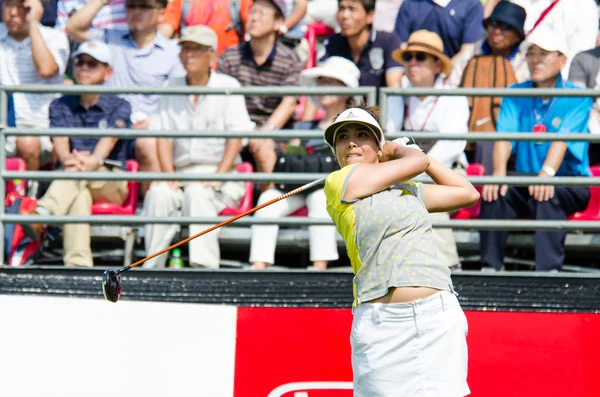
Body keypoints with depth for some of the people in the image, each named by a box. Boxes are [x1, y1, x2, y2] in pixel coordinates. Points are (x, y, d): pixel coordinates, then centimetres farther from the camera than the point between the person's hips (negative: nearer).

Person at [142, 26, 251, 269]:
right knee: (158, 194, -28)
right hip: (181, 173, 3)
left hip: (221, 173, -3)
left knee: (198, 193, -35)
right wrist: (169, 176, -9)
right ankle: (153, 265, -26)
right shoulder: (171, 89, 15)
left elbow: (236, 138, -4)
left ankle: (204, 265, -38)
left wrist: (217, 177, -17)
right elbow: (164, 138, 8)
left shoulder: (228, 87, 5)